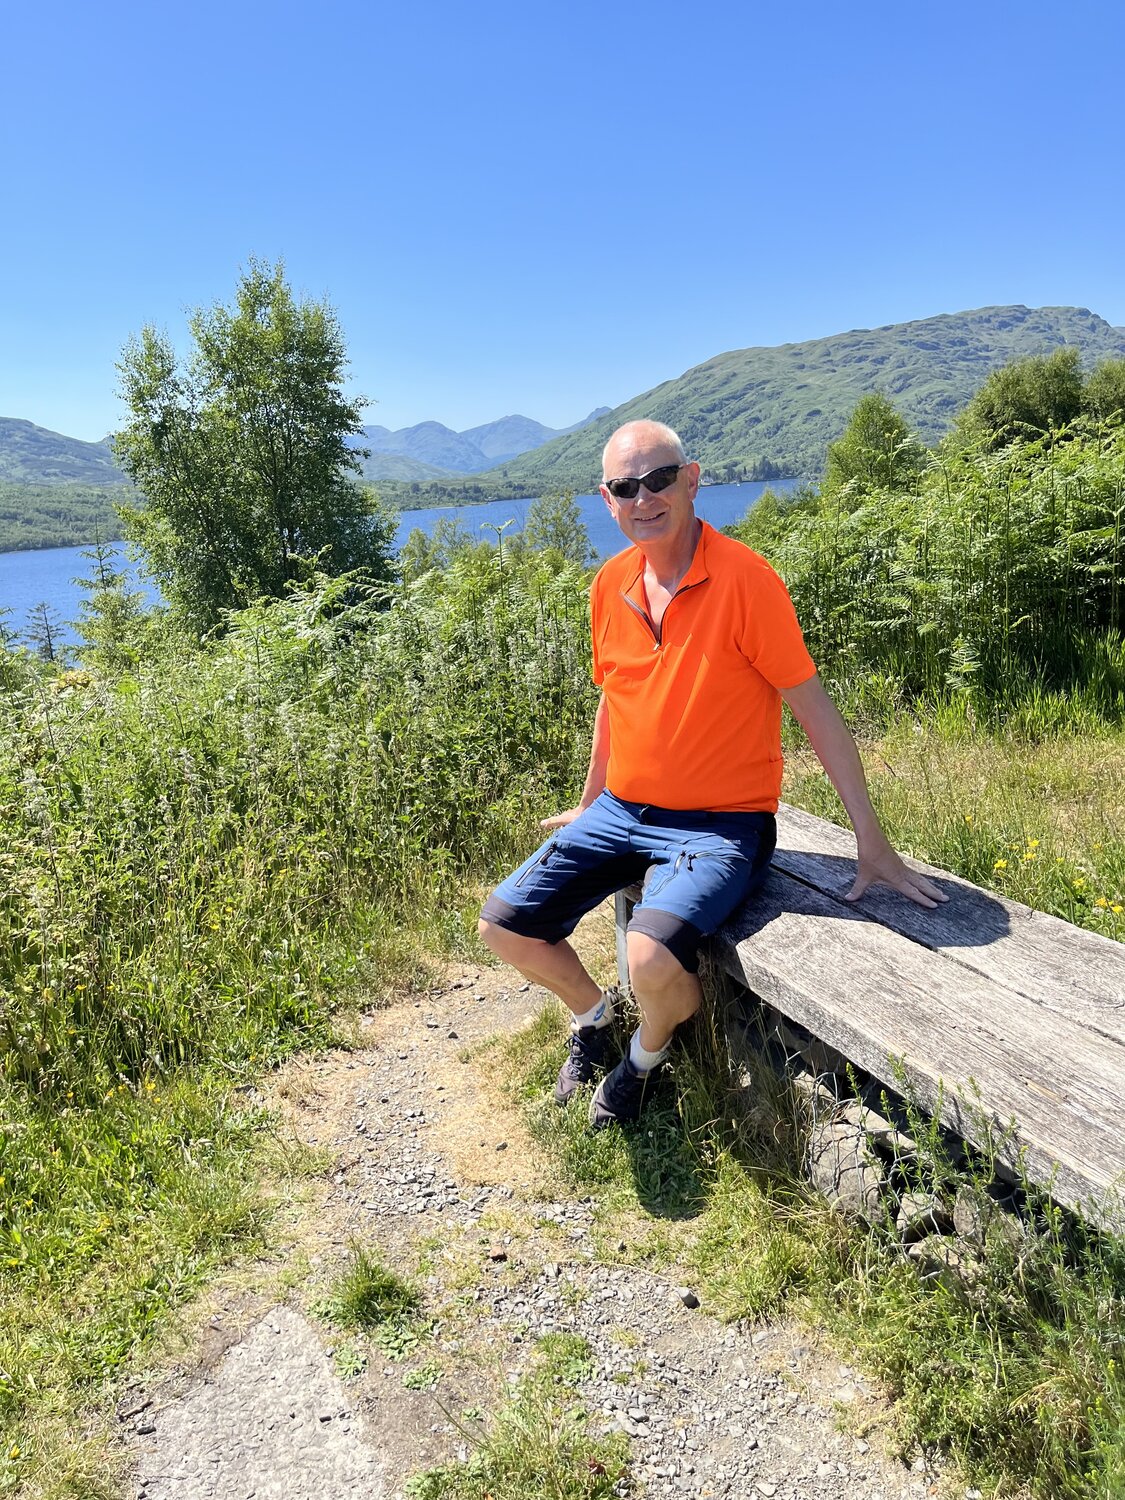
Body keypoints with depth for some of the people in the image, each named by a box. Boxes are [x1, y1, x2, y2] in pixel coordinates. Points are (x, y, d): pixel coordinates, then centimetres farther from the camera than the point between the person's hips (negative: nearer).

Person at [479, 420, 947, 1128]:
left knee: (653, 956, -30)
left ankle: (649, 1049, 8)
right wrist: (588, 804, 26)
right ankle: (595, 1013, 31)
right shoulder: (611, 585, 2)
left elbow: (814, 707, -13)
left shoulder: (743, 577, -16)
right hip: (621, 810, 6)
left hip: (718, 824, -6)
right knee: (503, 924, 2)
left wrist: (872, 842, -12)